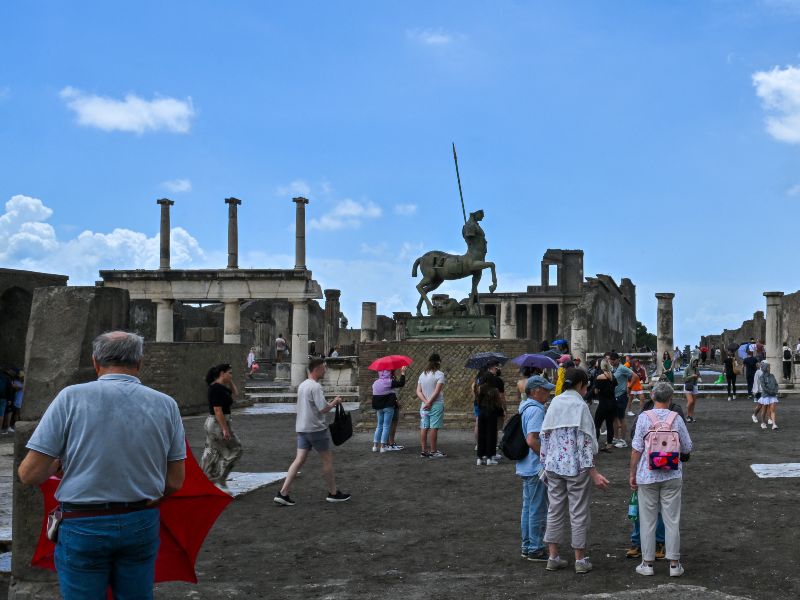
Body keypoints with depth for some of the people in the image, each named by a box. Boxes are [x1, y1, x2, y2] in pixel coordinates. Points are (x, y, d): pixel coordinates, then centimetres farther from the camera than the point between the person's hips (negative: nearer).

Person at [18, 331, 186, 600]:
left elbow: (30, 475, -9)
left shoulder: (71, 397, -10)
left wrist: (56, 464, 12)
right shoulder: (166, 404, -2)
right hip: (143, 525, 2)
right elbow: (175, 482, 2)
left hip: (82, 526, -2)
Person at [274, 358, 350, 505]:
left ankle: (283, 493, -2)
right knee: (327, 459, 6)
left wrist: (330, 403, 15)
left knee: (299, 460, 5)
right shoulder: (315, 386, -17)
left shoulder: (302, 385, 13)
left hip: (301, 428, 8)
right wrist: (335, 402, -3)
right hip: (316, 428, -8)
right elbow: (323, 409, -21)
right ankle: (333, 493, 17)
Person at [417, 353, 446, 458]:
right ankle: (433, 451, -3)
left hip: (424, 406, 6)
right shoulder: (439, 374, -8)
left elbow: (418, 391, 3)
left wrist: (426, 402, -7)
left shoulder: (422, 374, 11)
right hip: (436, 405, -6)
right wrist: (430, 402, -13)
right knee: (434, 428, -4)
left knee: (424, 428, 6)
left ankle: (424, 450, 9)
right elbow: (437, 391, -16)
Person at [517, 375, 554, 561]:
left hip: (526, 467, 10)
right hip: (537, 468, -10)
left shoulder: (525, 408, 12)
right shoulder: (536, 410, -19)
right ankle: (535, 549, 7)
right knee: (538, 510, -1)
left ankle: (527, 546, 25)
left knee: (528, 508, 16)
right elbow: (532, 440, -28)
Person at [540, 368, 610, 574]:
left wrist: (546, 463, 17)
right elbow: (584, 442, -15)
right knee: (579, 512, 5)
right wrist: (594, 473, -13)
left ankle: (553, 557, 16)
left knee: (555, 510, 12)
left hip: (554, 465, 6)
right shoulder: (580, 405, -11)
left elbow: (545, 436, 9)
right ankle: (580, 559, 12)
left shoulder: (554, 403, 6)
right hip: (576, 466, -5)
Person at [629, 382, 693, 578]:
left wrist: (632, 473, 0)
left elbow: (636, 449, -9)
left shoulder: (644, 417, -9)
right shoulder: (677, 419, -3)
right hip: (672, 475, 1)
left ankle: (648, 563, 12)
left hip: (647, 475, -1)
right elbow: (687, 448, 4)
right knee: (672, 519, 8)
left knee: (648, 519, 7)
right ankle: (674, 563, 12)